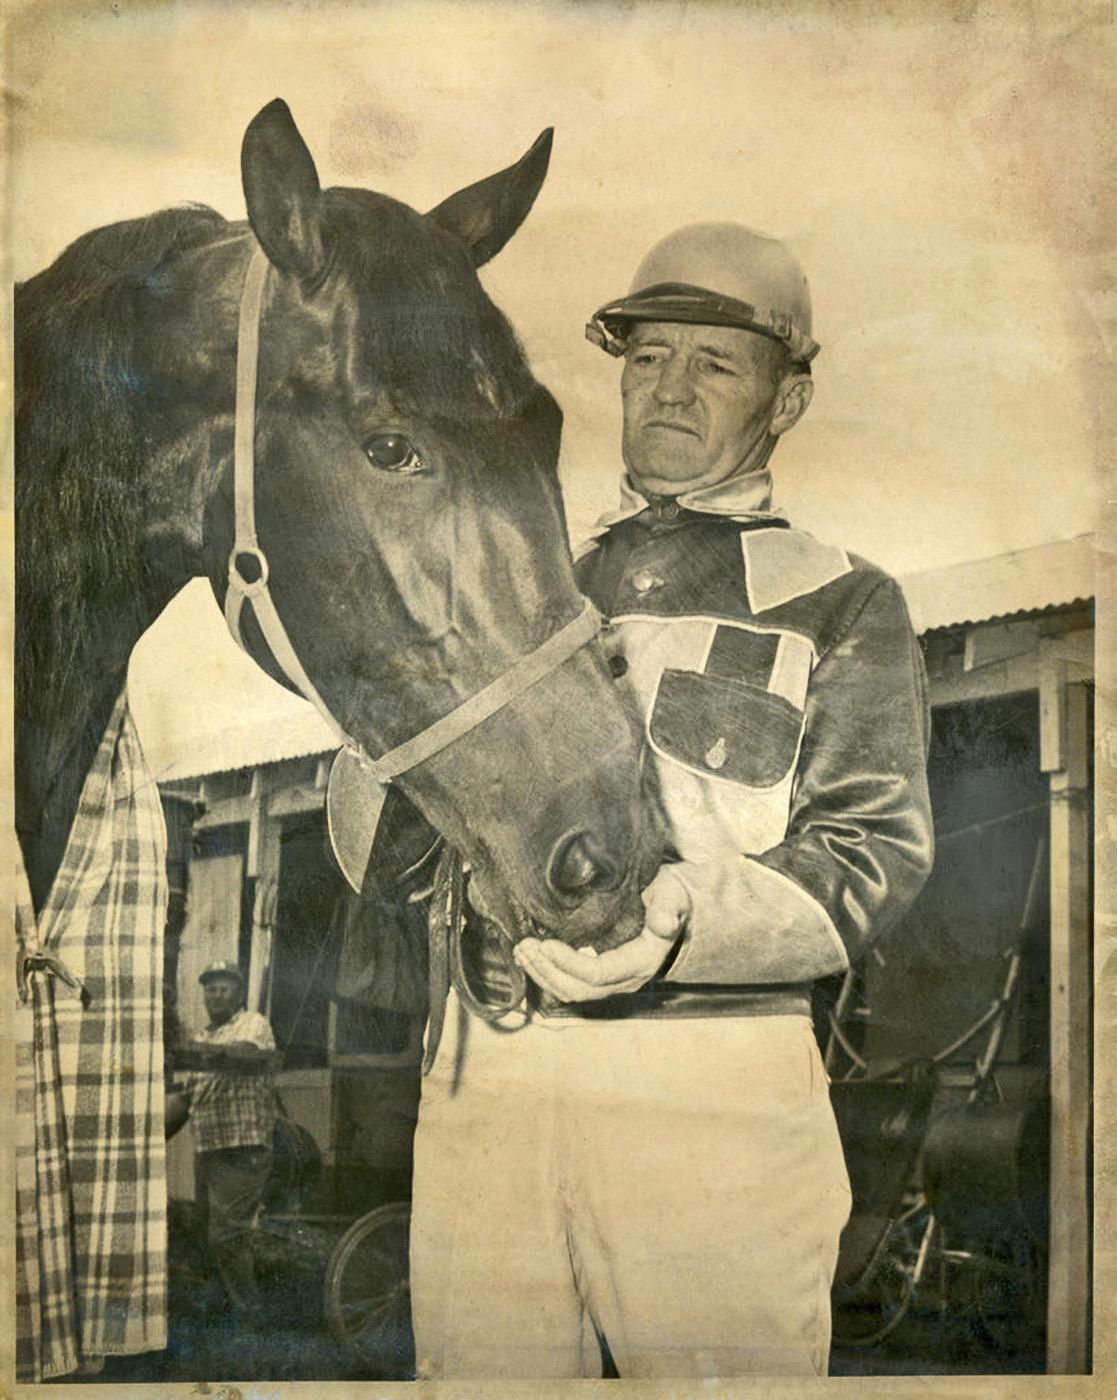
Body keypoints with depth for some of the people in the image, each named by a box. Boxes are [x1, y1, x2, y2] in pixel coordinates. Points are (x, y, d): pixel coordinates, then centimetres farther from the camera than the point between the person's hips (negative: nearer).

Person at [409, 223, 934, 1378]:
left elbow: (872, 854, -4)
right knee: (478, 1361, 10)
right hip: (485, 1072, 3)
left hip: (713, 1091, -3)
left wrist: (682, 918, -22)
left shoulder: (841, 604, 8)